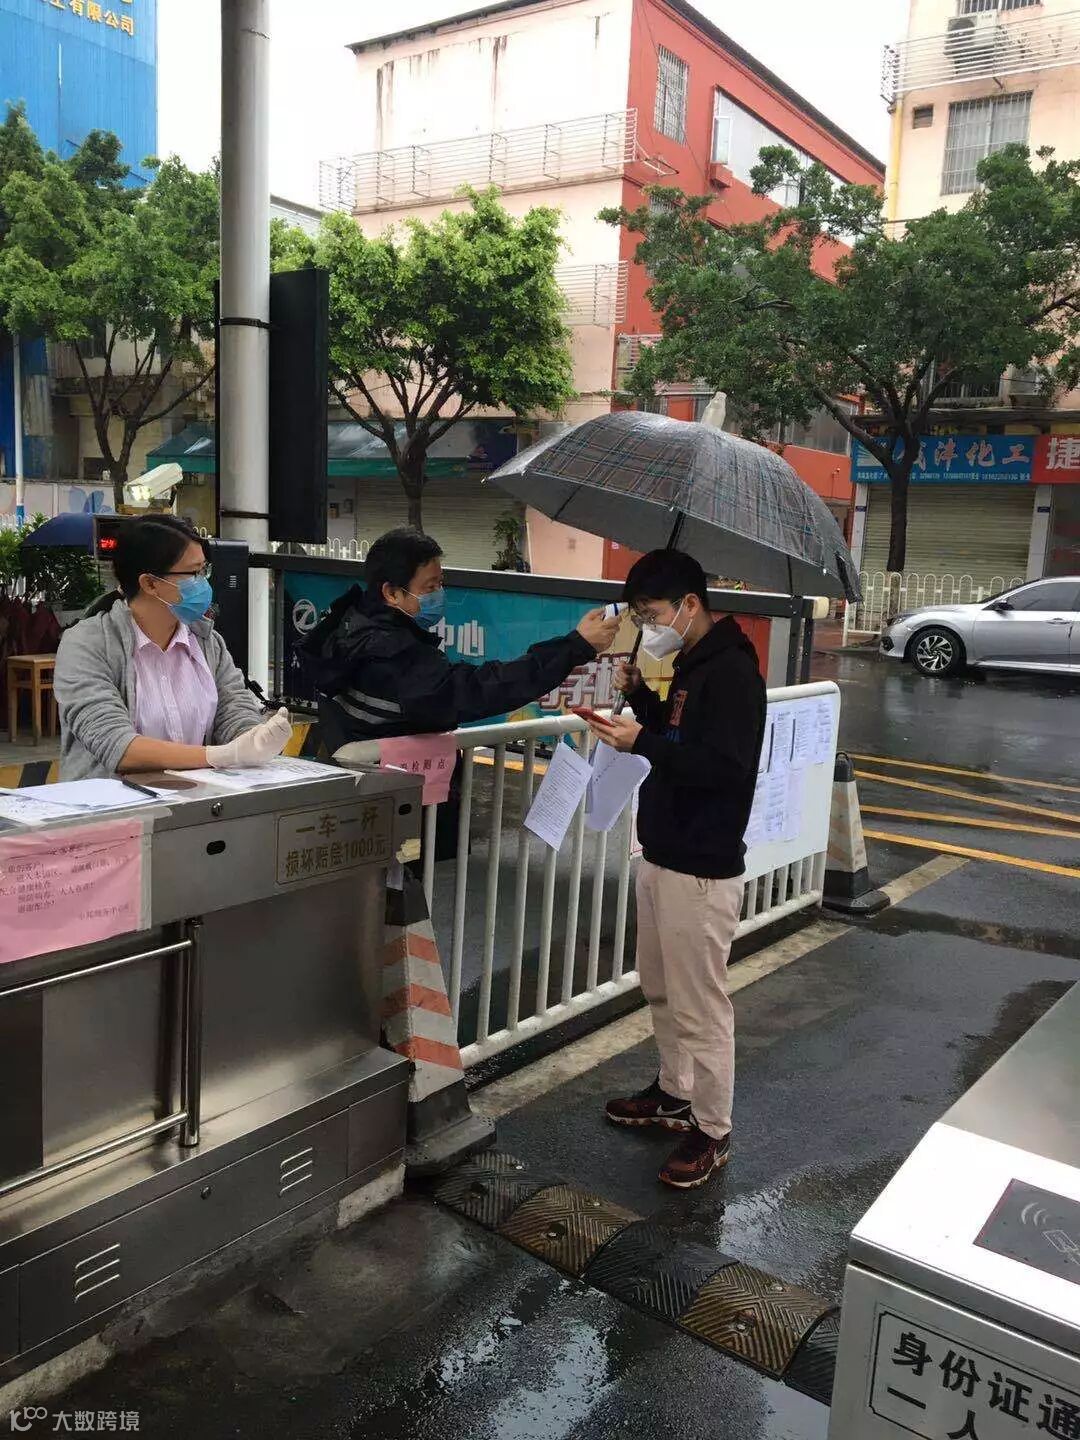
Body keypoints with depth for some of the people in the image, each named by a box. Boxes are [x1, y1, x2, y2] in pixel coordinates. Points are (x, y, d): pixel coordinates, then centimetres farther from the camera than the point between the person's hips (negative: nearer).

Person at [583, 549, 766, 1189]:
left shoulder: (732, 671, -18)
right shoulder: (689, 664, 11)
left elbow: (726, 767, -26)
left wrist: (642, 742, -26)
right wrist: (640, 695, 5)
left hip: (702, 870, -10)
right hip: (661, 855, 10)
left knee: (701, 1006, 1)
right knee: (661, 990, 21)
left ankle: (712, 1132, 17)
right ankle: (674, 1094, 39)